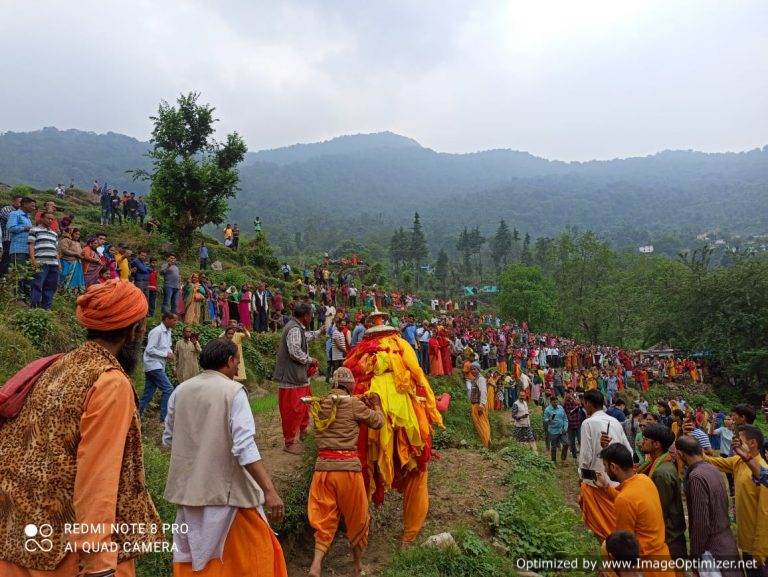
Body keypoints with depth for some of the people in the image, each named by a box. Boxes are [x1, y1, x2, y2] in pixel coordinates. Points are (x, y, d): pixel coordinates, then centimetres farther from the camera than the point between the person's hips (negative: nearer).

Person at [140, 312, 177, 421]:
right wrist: (166, 354, -19)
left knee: (148, 392, 12)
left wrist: (170, 353, 1)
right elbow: (150, 349, -20)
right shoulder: (157, 331, -16)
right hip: (154, 365, -9)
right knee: (168, 389, -10)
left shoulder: (168, 332, 11)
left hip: (159, 366, 9)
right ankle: (165, 416, -5)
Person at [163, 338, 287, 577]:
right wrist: (269, 490, -23)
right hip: (226, 490, -6)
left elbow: (168, 439, 13)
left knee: (191, 555, 18)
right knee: (255, 552, 9)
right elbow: (245, 447, -22)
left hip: (187, 489, 6)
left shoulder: (180, 391, 3)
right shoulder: (233, 391, -14)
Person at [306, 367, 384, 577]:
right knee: (356, 516, 15)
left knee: (324, 517, 12)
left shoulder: (320, 404, 7)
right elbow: (377, 422, 5)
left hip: (323, 465, 4)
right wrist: (376, 404, 22)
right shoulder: (354, 404, -7)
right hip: (347, 466, -4)